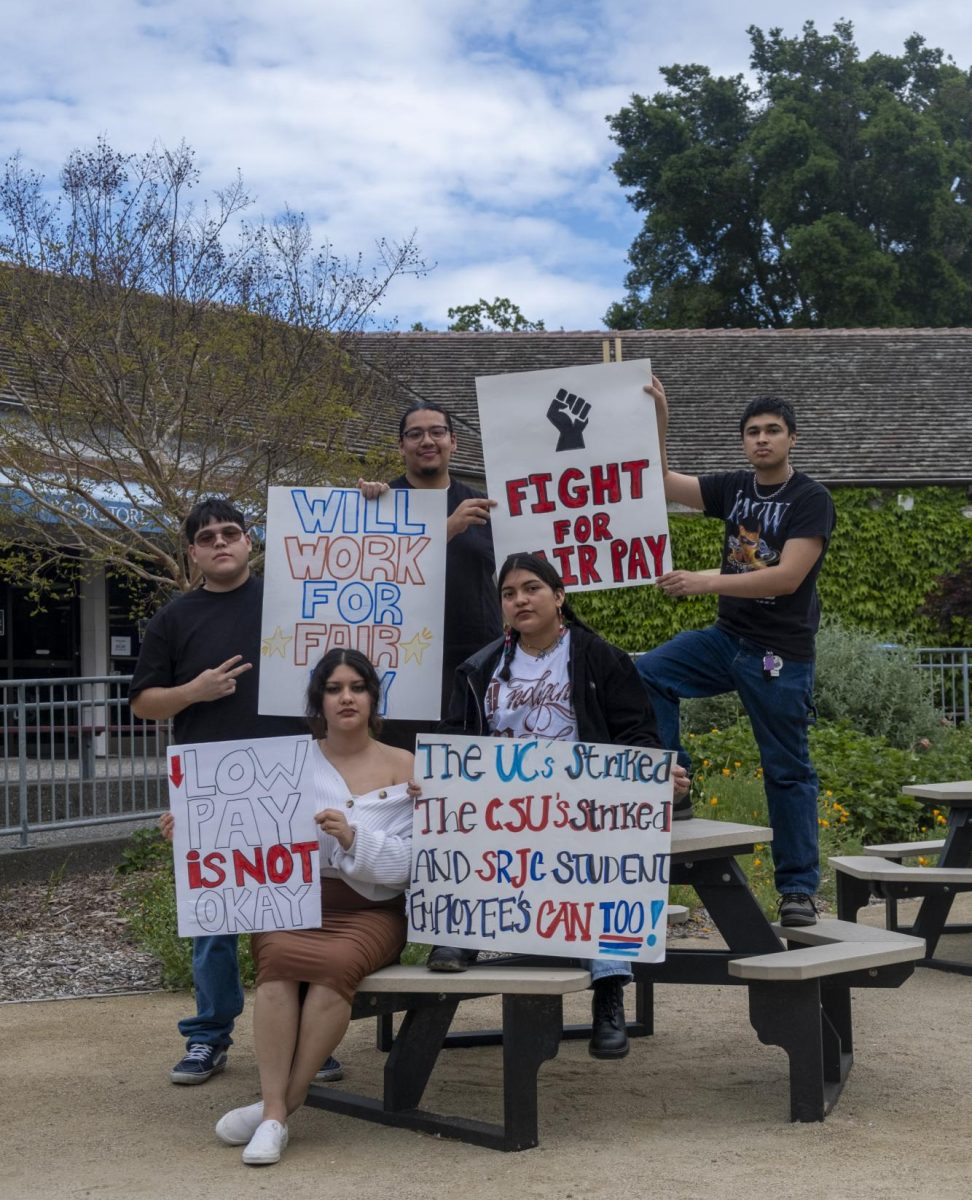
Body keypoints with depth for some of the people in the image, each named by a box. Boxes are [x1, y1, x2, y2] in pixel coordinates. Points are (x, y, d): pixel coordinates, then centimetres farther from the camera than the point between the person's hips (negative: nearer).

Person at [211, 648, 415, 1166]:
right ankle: (276, 1112, -28)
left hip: (369, 911, -1)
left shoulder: (404, 768, 7)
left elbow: (408, 862, -2)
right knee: (278, 956, -33)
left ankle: (281, 1102, -20)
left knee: (337, 963, -34)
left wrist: (353, 838, -18)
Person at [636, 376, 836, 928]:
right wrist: (658, 420, -8)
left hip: (780, 653, -6)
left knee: (788, 770, 0)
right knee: (647, 673, -13)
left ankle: (800, 888, 9)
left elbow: (788, 577, -21)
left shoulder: (811, 499, -11)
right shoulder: (734, 488, 7)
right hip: (727, 637, 6)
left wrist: (707, 583, -27)